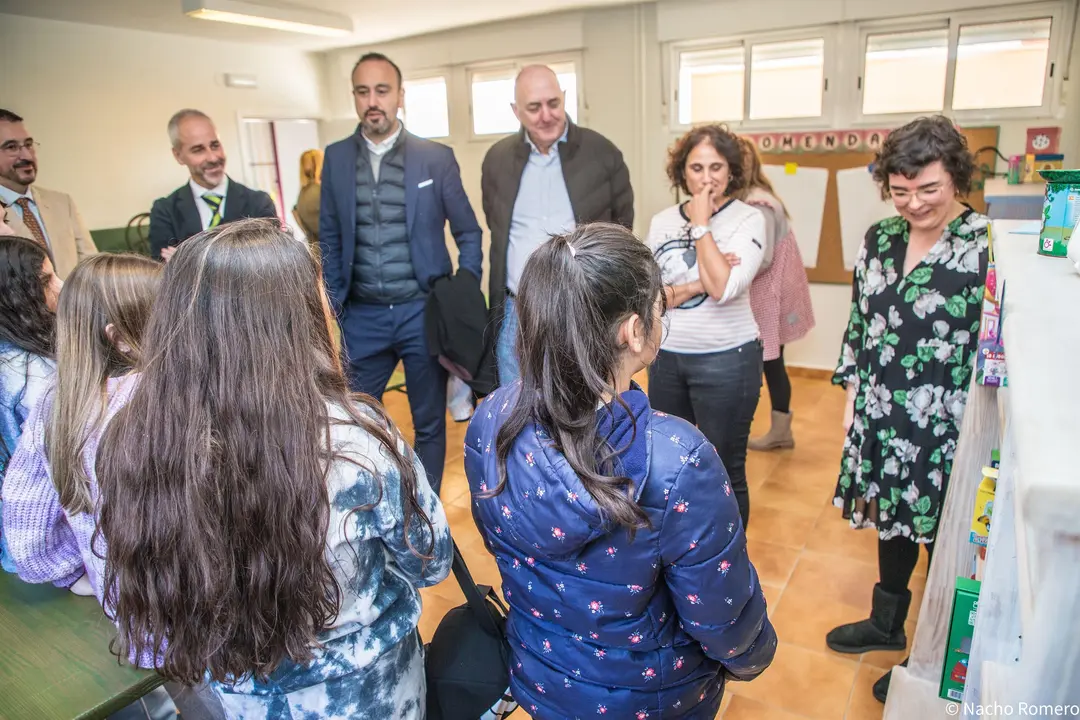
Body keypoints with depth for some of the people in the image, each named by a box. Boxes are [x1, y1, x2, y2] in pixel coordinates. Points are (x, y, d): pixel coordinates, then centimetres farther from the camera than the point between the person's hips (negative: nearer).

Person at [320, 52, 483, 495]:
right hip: (363, 316, 2)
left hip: (423, 311, -2)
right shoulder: (336, 158, 5)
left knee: (429, 422, 10)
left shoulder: (436, 157, -2)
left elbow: (468, 233, 4)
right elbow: (329, 237, 12)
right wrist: (337, 301, 7)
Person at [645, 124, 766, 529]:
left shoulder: (748, 219, -8)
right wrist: (692, 286, -17)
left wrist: (701, 225, -16)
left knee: (724, 470, 7)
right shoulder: (662, 221, 5)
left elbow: (724, 288, -22)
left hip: (726, 359, -4)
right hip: (666, 357, 5)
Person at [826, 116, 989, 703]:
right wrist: (852, 394, 10)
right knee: (891, 518, 20)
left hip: (945, 427, -5)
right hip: (882, 414, 6)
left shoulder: (987, 247, -14)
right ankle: (887, 622, 43)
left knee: (941, 529, 10)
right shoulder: (880, 238, 3)